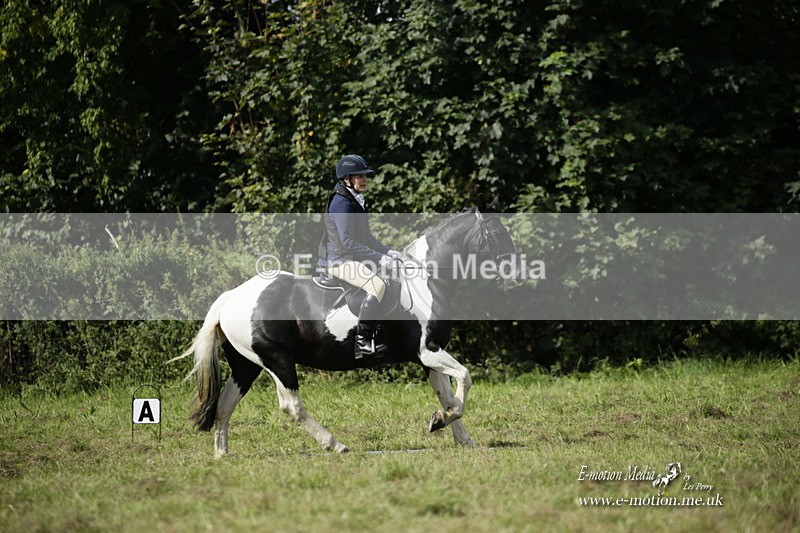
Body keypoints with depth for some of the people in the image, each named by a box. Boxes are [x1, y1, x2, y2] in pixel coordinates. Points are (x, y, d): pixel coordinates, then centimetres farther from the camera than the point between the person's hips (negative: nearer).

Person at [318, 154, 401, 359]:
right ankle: (362, 343, -30)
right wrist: (378, 258, -24)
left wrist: (387, 251, 9)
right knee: (377, 285, -29)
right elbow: (348, 242, -24)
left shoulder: (356, 200, 16)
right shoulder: (341, 203, -17)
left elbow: (365, 236, 23)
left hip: (352, 258, 11)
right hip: (339, 260, -11)